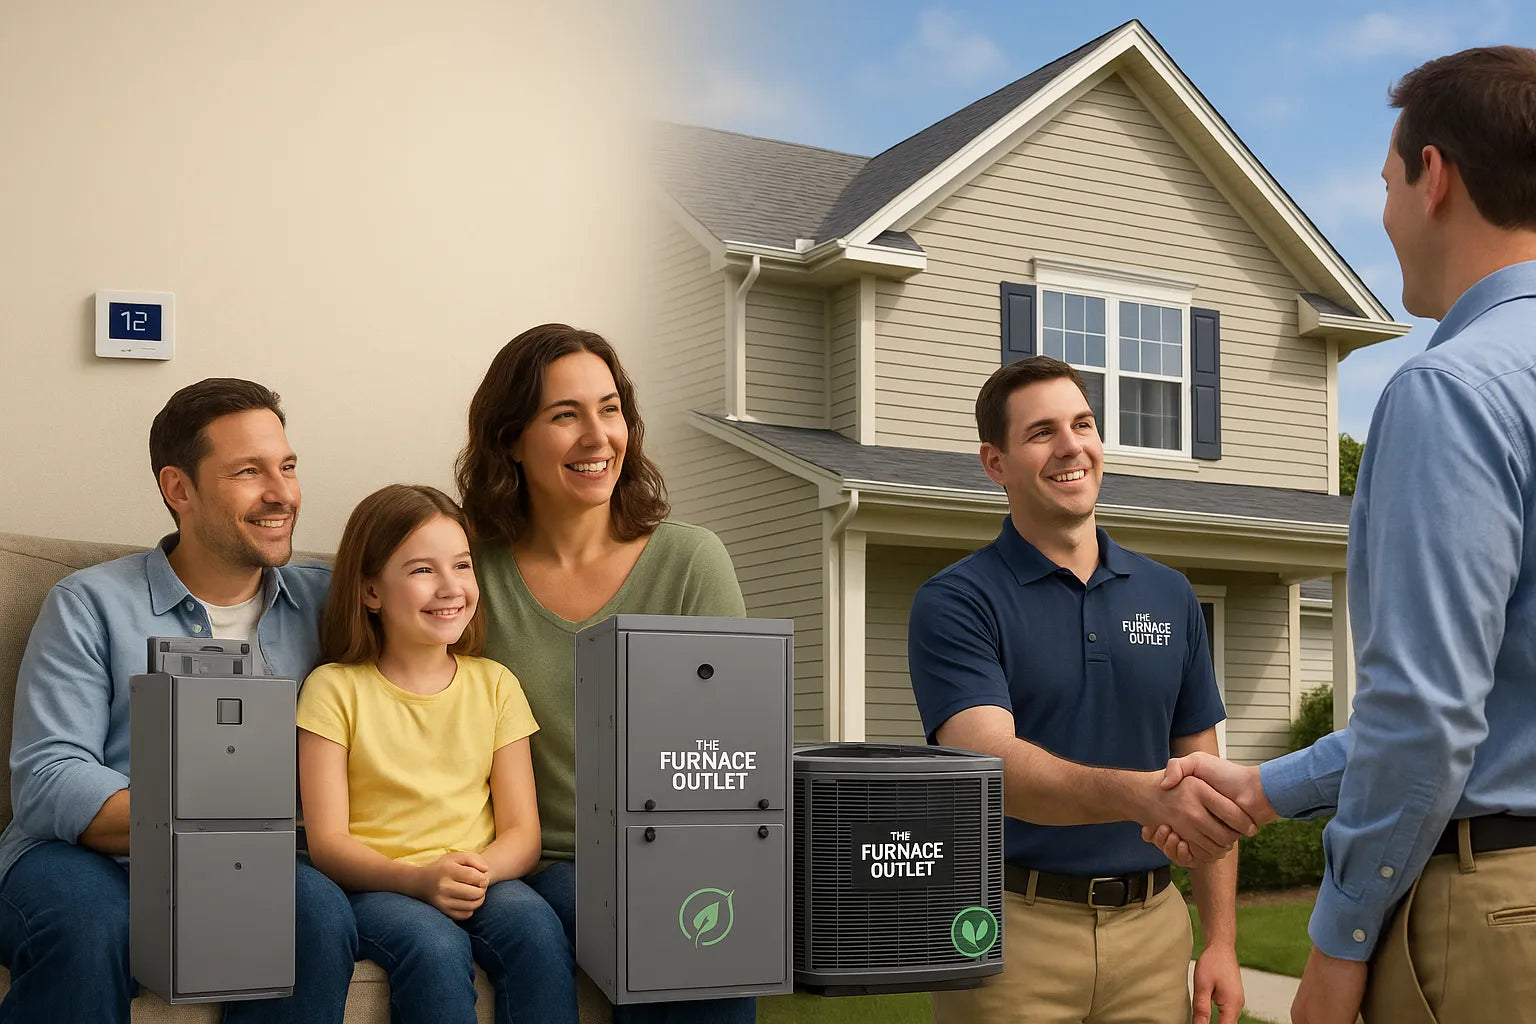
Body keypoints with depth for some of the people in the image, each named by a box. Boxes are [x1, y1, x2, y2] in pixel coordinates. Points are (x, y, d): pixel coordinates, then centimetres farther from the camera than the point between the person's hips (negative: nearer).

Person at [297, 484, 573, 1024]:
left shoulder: (494, 684, 11)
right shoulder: (335, 689, 1)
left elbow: (522, 831, 5)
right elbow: (327, 840, -5)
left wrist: (481, 872, -18)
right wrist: (418, 879, -23)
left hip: (480, 883, 2)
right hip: (376, 886, -2)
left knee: (535, 924, -30)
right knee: (435, 945, -34)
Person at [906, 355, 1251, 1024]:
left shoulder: (1170, 596, 9)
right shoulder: (954, 603, -7)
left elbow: (1202, 779, 12)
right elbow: (993, 764, -22)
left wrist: (1221, 941, 6)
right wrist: (1146, 794, -37)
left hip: (1151, 926, 4)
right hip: (1013, 925, -4)